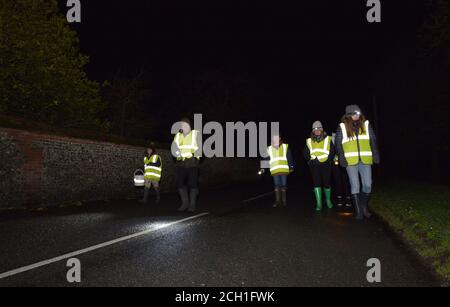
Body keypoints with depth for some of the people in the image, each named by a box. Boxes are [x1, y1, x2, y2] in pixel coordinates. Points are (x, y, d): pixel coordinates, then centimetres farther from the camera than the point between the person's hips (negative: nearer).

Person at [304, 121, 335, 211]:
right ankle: (319, 203, -4)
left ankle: (328, 200, 26)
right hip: (314, 165, 1)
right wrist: (312, 160, -4)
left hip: (325, 164, -1)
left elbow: (332, 151, 3)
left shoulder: (328, 139, 5)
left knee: (327, 183, 2)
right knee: (316, 183, -7)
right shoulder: (309, 141, 9)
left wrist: (328, 160, -9)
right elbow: (306, 153, 10)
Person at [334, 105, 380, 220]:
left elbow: (373, 141, 8)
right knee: (355, 186, 0)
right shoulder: (342, 127, 0)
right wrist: (342, 159, -8)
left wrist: (376, 156, 2)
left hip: (365, 160, 2)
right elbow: (338, 144, 0)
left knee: (367, 185, 3)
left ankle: (364, 206, 26)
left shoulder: (366, 124, 6)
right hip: (351, 161, -2)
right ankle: (358, 211, 10)